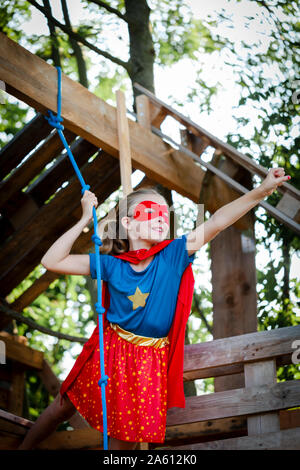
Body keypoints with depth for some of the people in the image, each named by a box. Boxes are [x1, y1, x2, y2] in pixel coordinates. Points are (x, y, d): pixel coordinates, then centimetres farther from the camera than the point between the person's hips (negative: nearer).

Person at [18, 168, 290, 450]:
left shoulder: (173, 255, -13)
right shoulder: (111, 264, -11)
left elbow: (217, 222, -24)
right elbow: (51, 261, -12)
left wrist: (262, 191, -33)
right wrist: (84, 221, -15)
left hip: (151, 360, 0)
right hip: (110, 350, 0)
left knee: (125, 436, 8)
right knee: (63, 408, 16)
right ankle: (25, 446, 41)